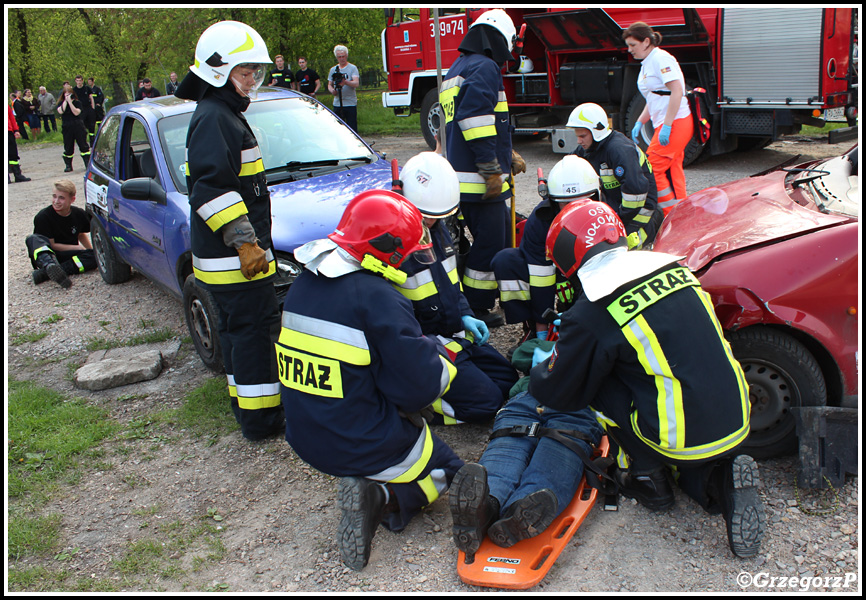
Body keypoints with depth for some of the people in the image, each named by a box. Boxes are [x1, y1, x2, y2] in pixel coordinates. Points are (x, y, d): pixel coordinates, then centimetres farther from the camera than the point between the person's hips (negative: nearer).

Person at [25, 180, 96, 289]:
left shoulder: (79, 214, 0)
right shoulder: (43, 217, -11)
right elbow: (51, 245, -10)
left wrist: (92, 250, 6)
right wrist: (78, 248, -11)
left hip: (69, 256, 3)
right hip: (46, 255, -3)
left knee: (96, 256, -27)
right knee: (33, 239, -31)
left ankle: (45, 273, -38)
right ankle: (50, 266, -65)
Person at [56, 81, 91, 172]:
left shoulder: (77, 102, 2)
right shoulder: (61, 103, 8)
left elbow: (76, 112, -13)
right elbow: (60, 111, -12)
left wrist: (70, 102, -15)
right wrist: (65, 101, -9)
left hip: (78, 126, -2)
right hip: (66, 127, 2)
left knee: (83, 145, -3)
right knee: (68, 147, 4)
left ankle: (88, 164, 1)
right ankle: (68, 166, 11)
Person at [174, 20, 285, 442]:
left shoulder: (225, 115, 20)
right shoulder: (214, 118, -14)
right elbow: (212, 188, -24)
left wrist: (250, 240, 29)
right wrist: (244, 241, -25)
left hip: (229, 253, 11)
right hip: (231, 255, -11)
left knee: (237, 328, 17)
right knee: (256, 328, -6)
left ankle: (244, 401, 29)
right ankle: (260, 418, 1)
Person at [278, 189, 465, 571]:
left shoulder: (303, 284, 1)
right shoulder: (378, 298, -24)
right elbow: (420, 387, -21)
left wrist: (423, 347, 10)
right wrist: (441, 354, 1)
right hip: (363, 444, -8)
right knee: (445, 468, 17)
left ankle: (370, 492, 7)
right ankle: (380, 497, -8)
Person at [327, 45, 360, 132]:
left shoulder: (352, 68, 1)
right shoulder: (333, 69, 14)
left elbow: (356, 83, -13)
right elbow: (329, 85, 17)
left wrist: (345, 82, -32)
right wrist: (332, 90, -7)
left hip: (350, 104, -4)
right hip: (337, 104, 4)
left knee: (352, 128, -6)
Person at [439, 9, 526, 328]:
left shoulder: (456, 70, 22)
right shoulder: (485, 68, -11)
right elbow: (475, 118, -24)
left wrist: (508, 156, 26)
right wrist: (492, 170, -21)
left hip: (459, 176, 10)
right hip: (479, 181, -10)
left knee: (500, 230, 21)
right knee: (489, 243, -1)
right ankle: (475, 310, 7)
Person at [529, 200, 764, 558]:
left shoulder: (591, 314, -13)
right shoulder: (672, 266, 6)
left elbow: (558, 393, 1)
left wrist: (539, 369, 25)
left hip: (686, 440, -7)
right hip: (738, 424, 7)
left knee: (594, 380, 8)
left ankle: (646, 478, 13)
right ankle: (723, 479, 7)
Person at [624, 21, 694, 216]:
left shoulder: (661, 58, -11)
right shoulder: (647, 64, 18)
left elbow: (677, 92, -20)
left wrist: (666, 126, -24)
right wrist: (640, 123, 14)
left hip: (675, 123, -10)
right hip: (666, 125, 10)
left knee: (652, 169, -11)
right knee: (672, 173, 10)